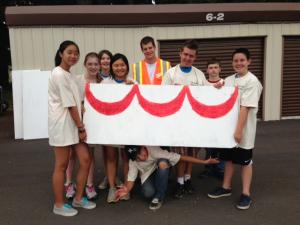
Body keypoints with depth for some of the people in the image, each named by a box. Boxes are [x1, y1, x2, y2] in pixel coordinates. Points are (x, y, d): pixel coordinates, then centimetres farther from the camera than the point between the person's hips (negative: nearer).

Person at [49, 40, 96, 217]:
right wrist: (81, 127, -13)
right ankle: (59, 205, 17)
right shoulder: (59, 74, -14)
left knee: (85, 160, 7)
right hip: (62, 124, -9)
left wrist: (80, 125, 8)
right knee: (62, 165, 2)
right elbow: (70, 105, -16)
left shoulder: (69, 75, 15)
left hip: (73, 123, 9)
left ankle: (78, 198, 22)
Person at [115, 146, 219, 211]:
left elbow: (180, 158, -37)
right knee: (148, 192, -31)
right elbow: (131, 178, -21)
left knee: (162, 162, -37)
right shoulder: (133, 162, -23)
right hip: (147, 175, 2)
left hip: (161, 172, -1)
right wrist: (127, 189, -46)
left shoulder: (154, 151, -35)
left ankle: (159, 196, -21)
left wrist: (204, 161, -39)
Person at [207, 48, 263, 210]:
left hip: (243, 128, -6)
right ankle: (226, 187, 31)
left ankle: (246, 194, 17)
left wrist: (239, 130, -23)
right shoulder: (228, 80, 7)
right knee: (228, 157, 16)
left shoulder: (252, 81, -12)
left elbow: (245, 108, -19)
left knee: (245, 160, 6)